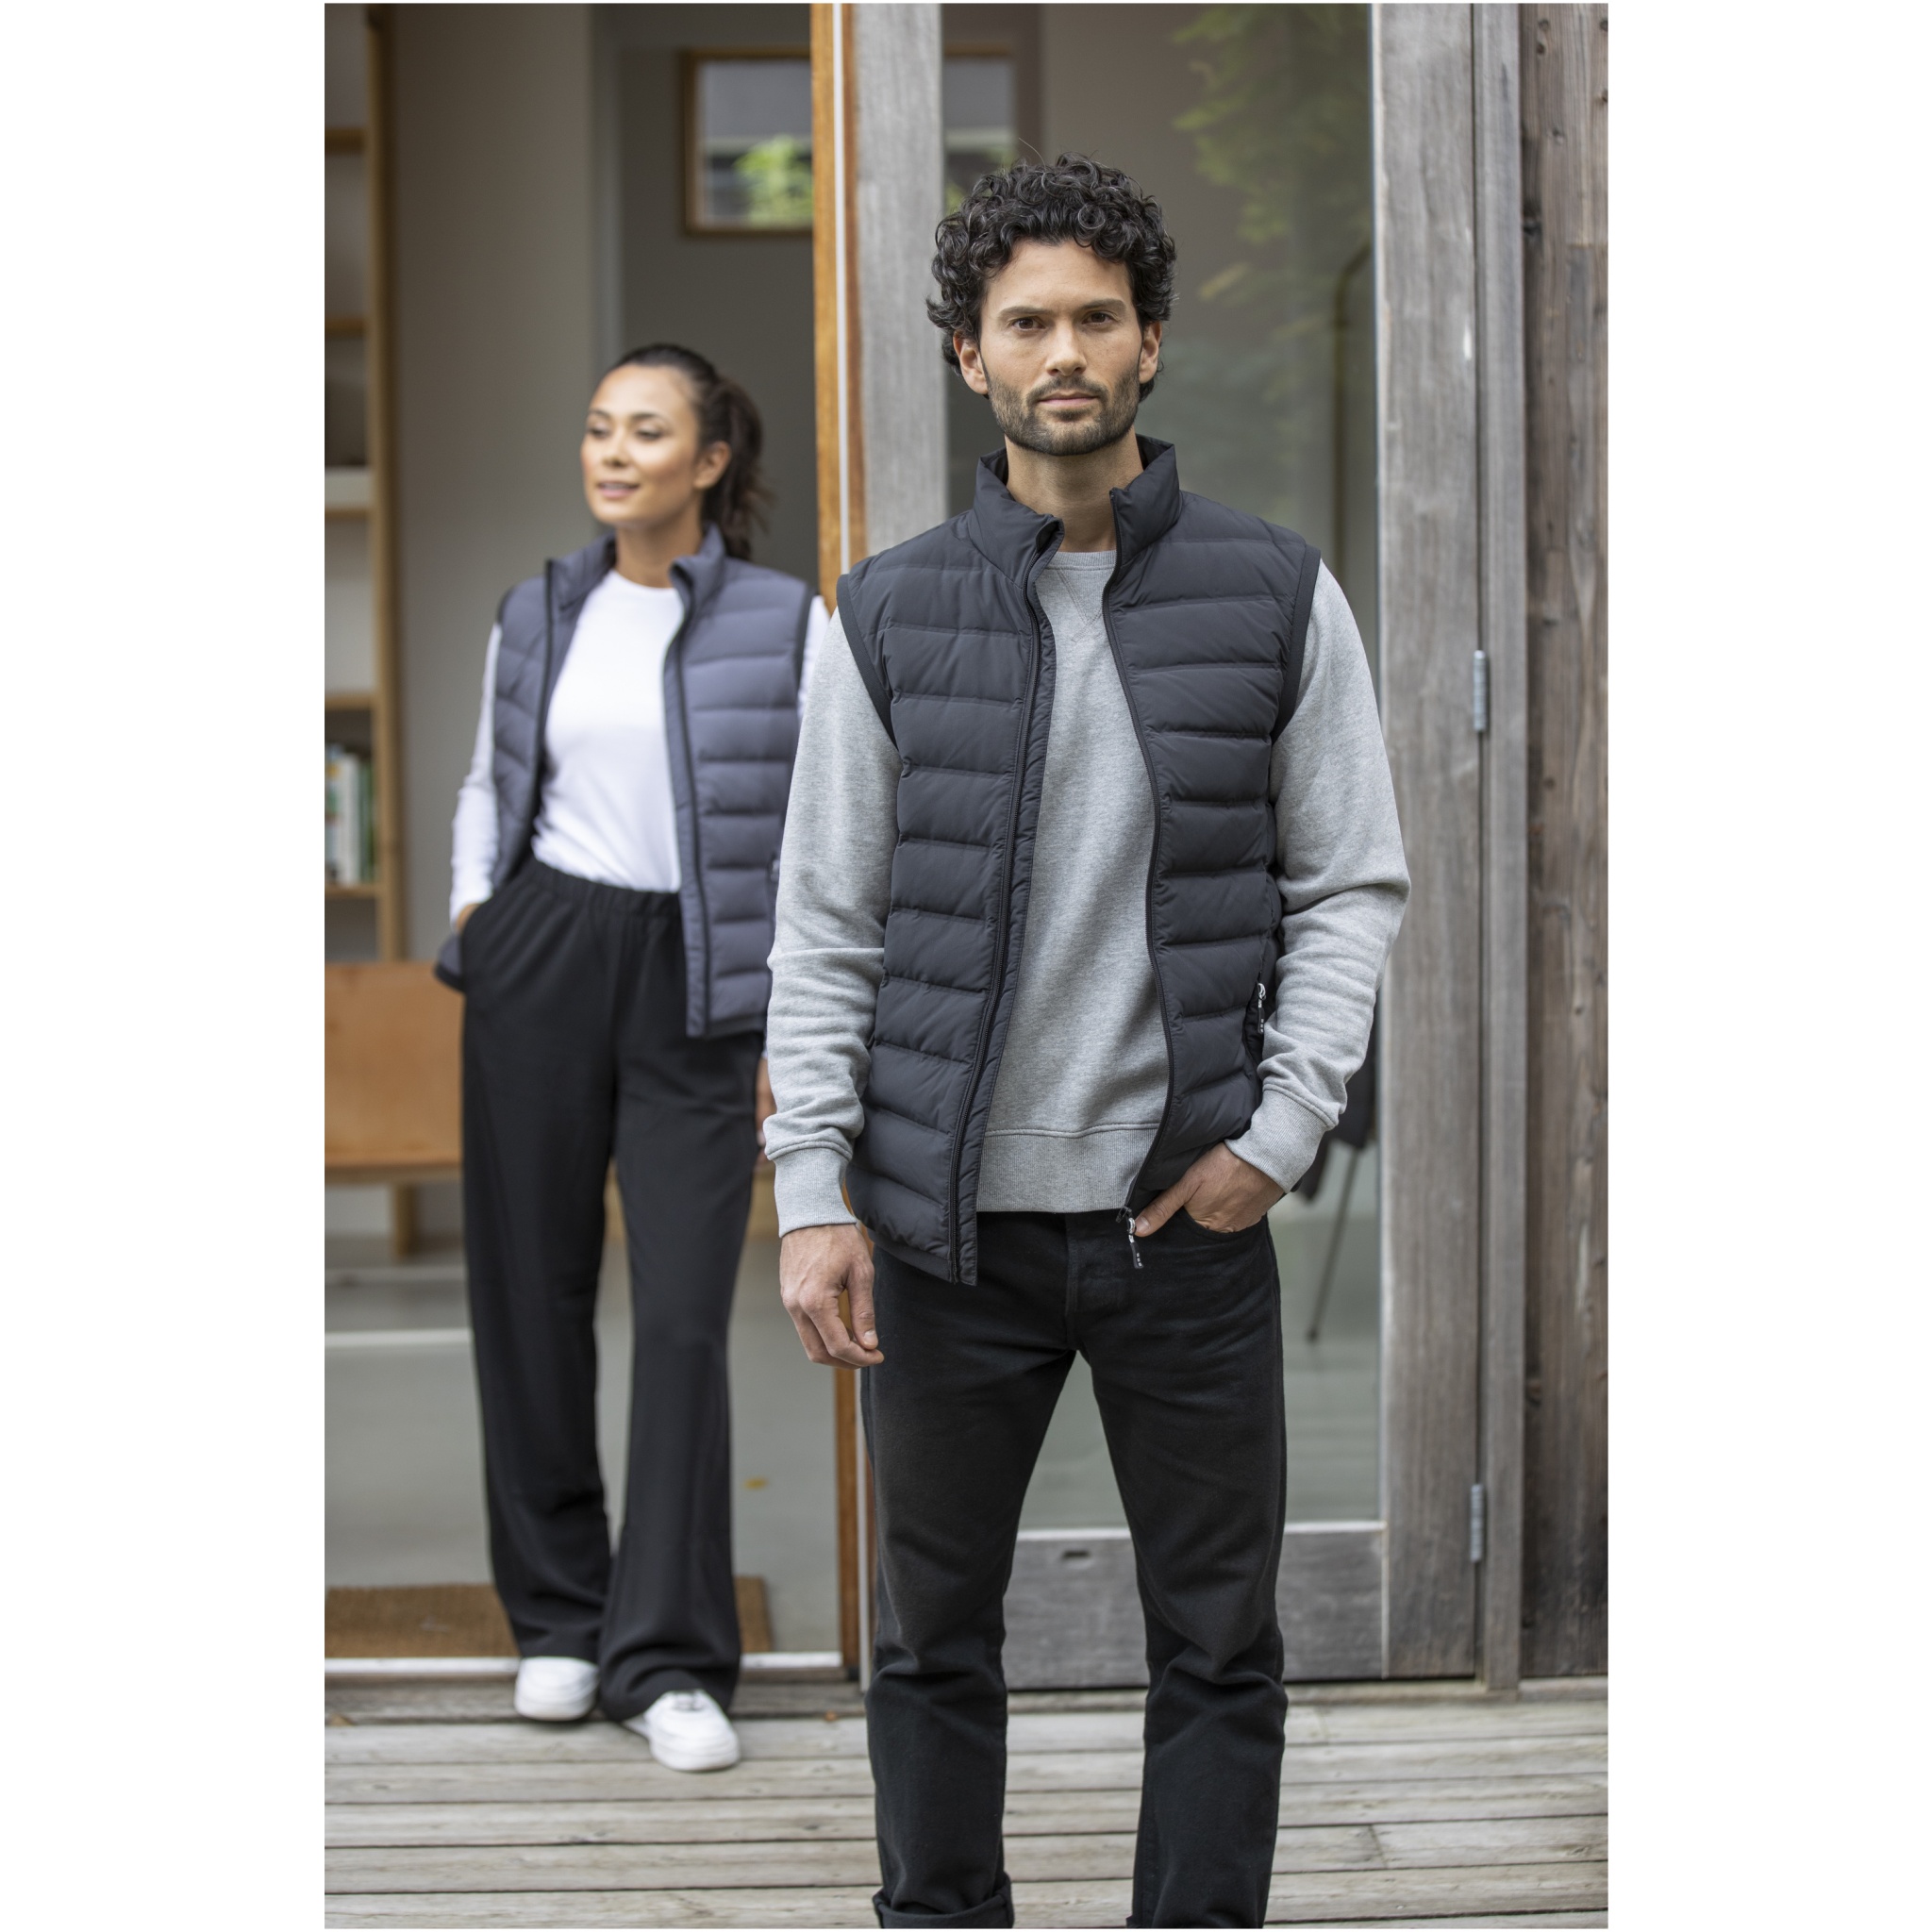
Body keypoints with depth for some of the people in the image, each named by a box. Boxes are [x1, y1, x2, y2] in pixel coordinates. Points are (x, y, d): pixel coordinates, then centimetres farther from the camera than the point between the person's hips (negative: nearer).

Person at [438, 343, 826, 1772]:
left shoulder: (787, 624, 0)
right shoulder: (538, 618, 9)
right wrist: (472, 897, 6)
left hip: (696, 987, -3)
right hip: (539, 963, 3)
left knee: (685, 1320, -8)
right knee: (532, 1299, 6)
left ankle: (668, 1659, 2)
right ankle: (557, 1619, 21)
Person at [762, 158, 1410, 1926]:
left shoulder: (1277, 597, 2)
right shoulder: (887, 615, 3)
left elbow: (1355, 884, 4)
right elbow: (824, 927, 3)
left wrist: (1282, 1129, -7)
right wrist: (814, 1190, -4)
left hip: (1191, 1213, 0)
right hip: (950, 1218, 1)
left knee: (1219, 1643, 7)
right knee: (935, 1631, 12)